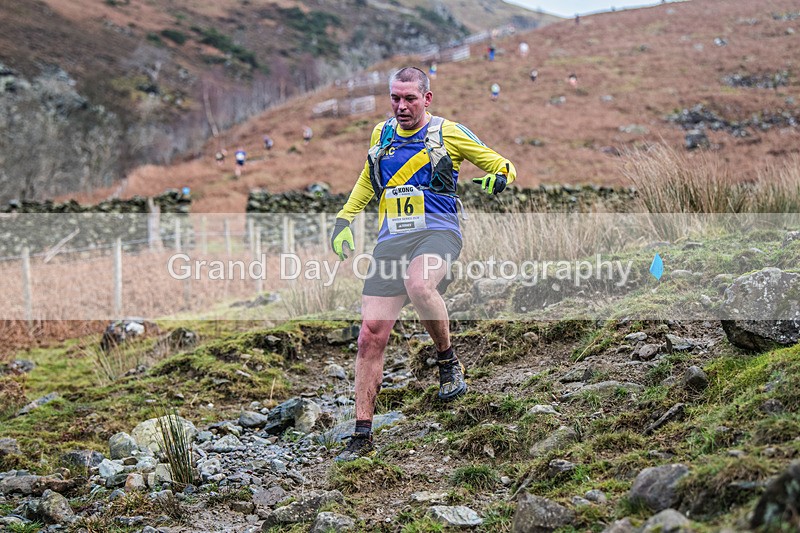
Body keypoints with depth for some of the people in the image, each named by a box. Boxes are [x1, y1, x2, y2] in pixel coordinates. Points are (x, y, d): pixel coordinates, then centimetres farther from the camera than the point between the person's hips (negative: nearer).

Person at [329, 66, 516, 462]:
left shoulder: (448, 133, 1)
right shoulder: (381, 134, 14)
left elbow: (502, 164, 6)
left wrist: (499, 177, -17)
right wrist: (344, 218, 27)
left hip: (436, 232, -4)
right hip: (391, 240, 4)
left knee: (419, 285, -39)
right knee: (371, 335, -5)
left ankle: (448, 362, -12)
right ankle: (362, 436, 3)